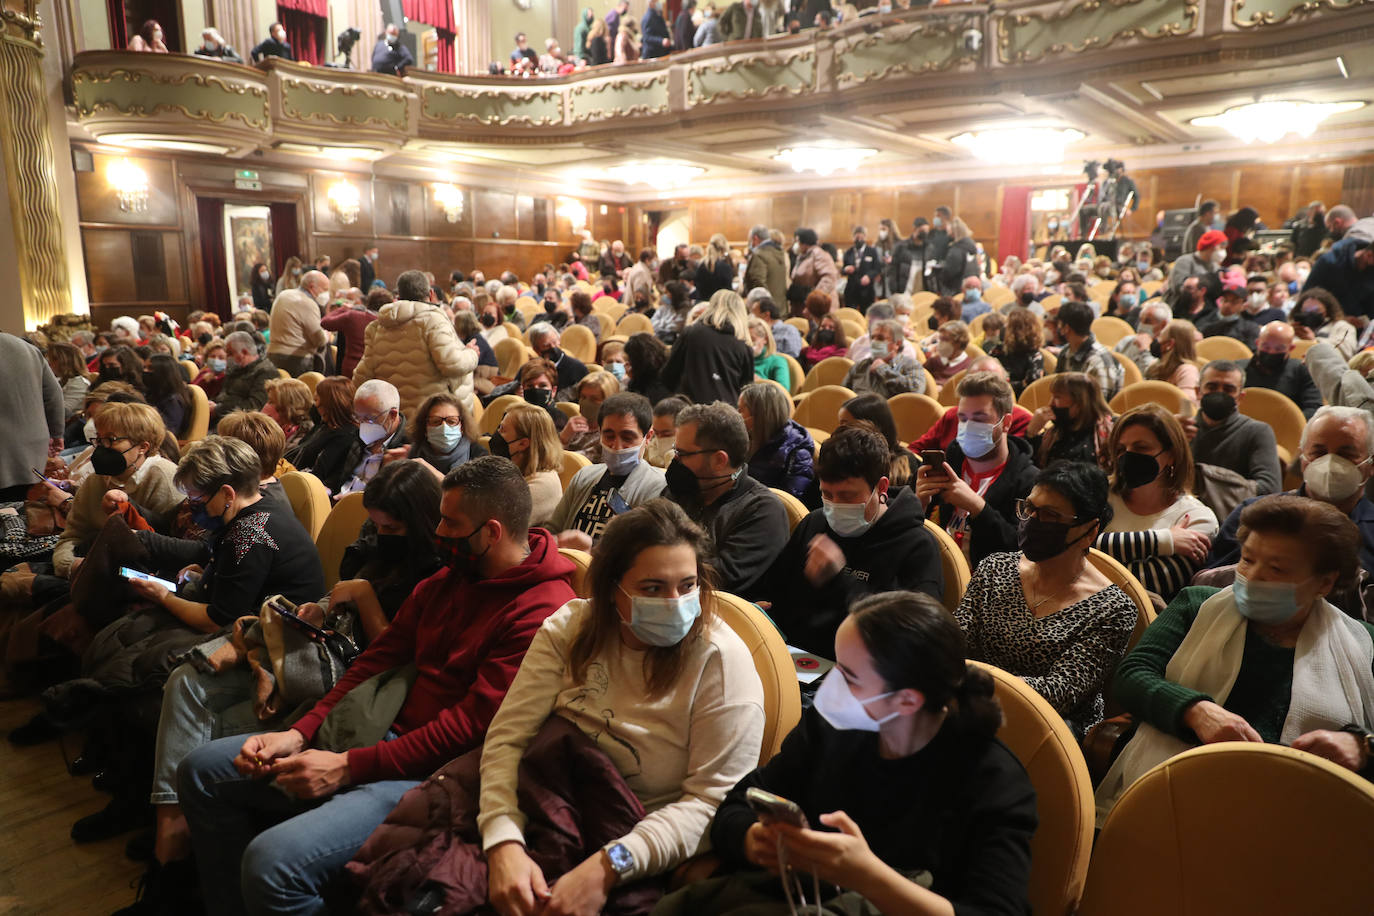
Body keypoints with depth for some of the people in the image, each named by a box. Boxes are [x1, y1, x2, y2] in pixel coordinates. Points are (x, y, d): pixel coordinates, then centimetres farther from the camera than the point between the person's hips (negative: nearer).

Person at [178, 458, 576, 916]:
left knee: (271, 861, -28)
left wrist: (348, 767, -19)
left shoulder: (542, 612, -20)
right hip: (383, 734, 9)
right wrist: (299, 734, -2)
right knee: (200, 771, 11)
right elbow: (377, 660, 10)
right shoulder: (446, 580, 10)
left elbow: (469, 728, -22)